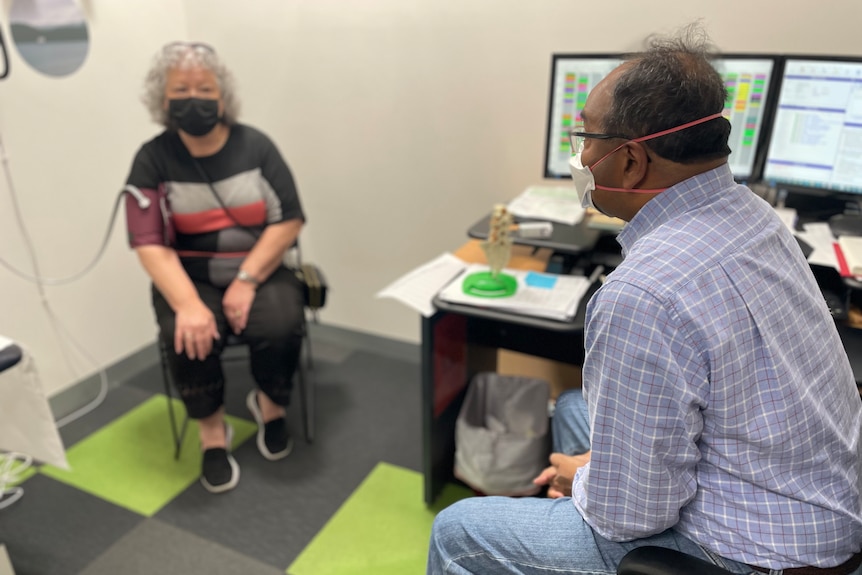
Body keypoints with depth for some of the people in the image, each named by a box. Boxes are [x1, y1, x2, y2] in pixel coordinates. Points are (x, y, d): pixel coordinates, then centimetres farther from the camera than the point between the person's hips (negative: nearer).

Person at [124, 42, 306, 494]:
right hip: (190, 279, 0)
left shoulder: (254, 146, -2)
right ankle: (212, 433, -1)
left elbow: (289, 221, -6)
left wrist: (247, 280, -17)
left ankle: (270, 405, 7)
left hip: (260, 271, 0)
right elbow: (150, 244, -11)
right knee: (187, 336, -29)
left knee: (280, 326, -27)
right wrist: (188, 304, -27)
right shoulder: (153, 159, -3)